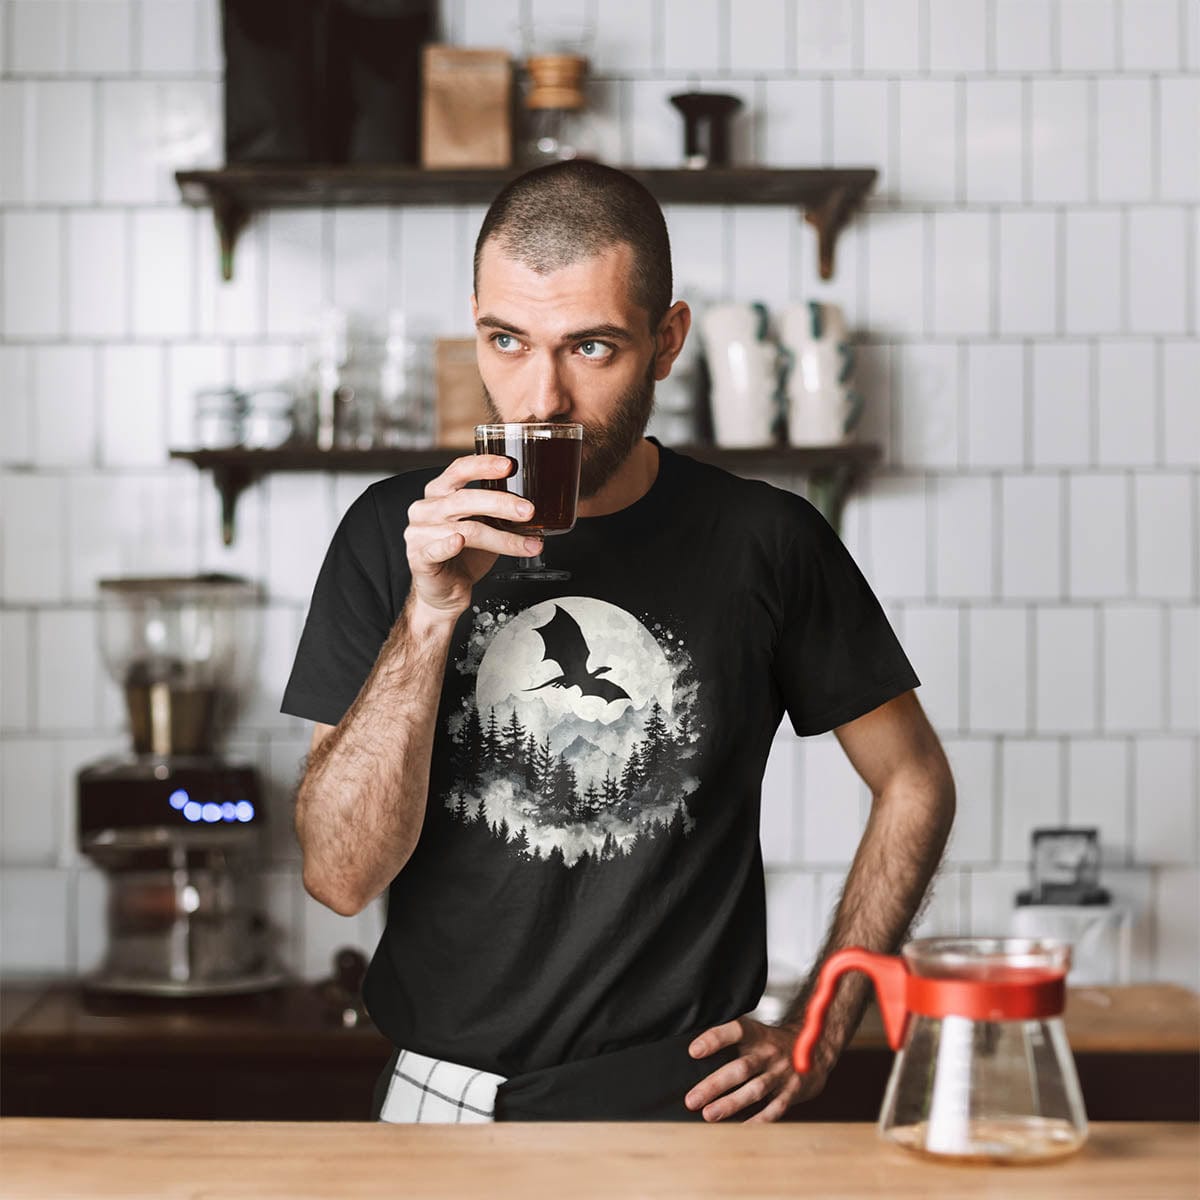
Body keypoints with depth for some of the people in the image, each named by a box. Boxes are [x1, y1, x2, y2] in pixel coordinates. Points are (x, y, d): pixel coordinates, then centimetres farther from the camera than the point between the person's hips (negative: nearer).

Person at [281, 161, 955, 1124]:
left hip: (684, 1109, -1)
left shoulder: (765, 543, -3)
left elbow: (914, 784, 11)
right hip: (445, 1097, 1)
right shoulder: (395, 535, -1)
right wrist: (432, 611, -17)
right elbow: (342, 876, -7)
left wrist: (817, 1035, 4)